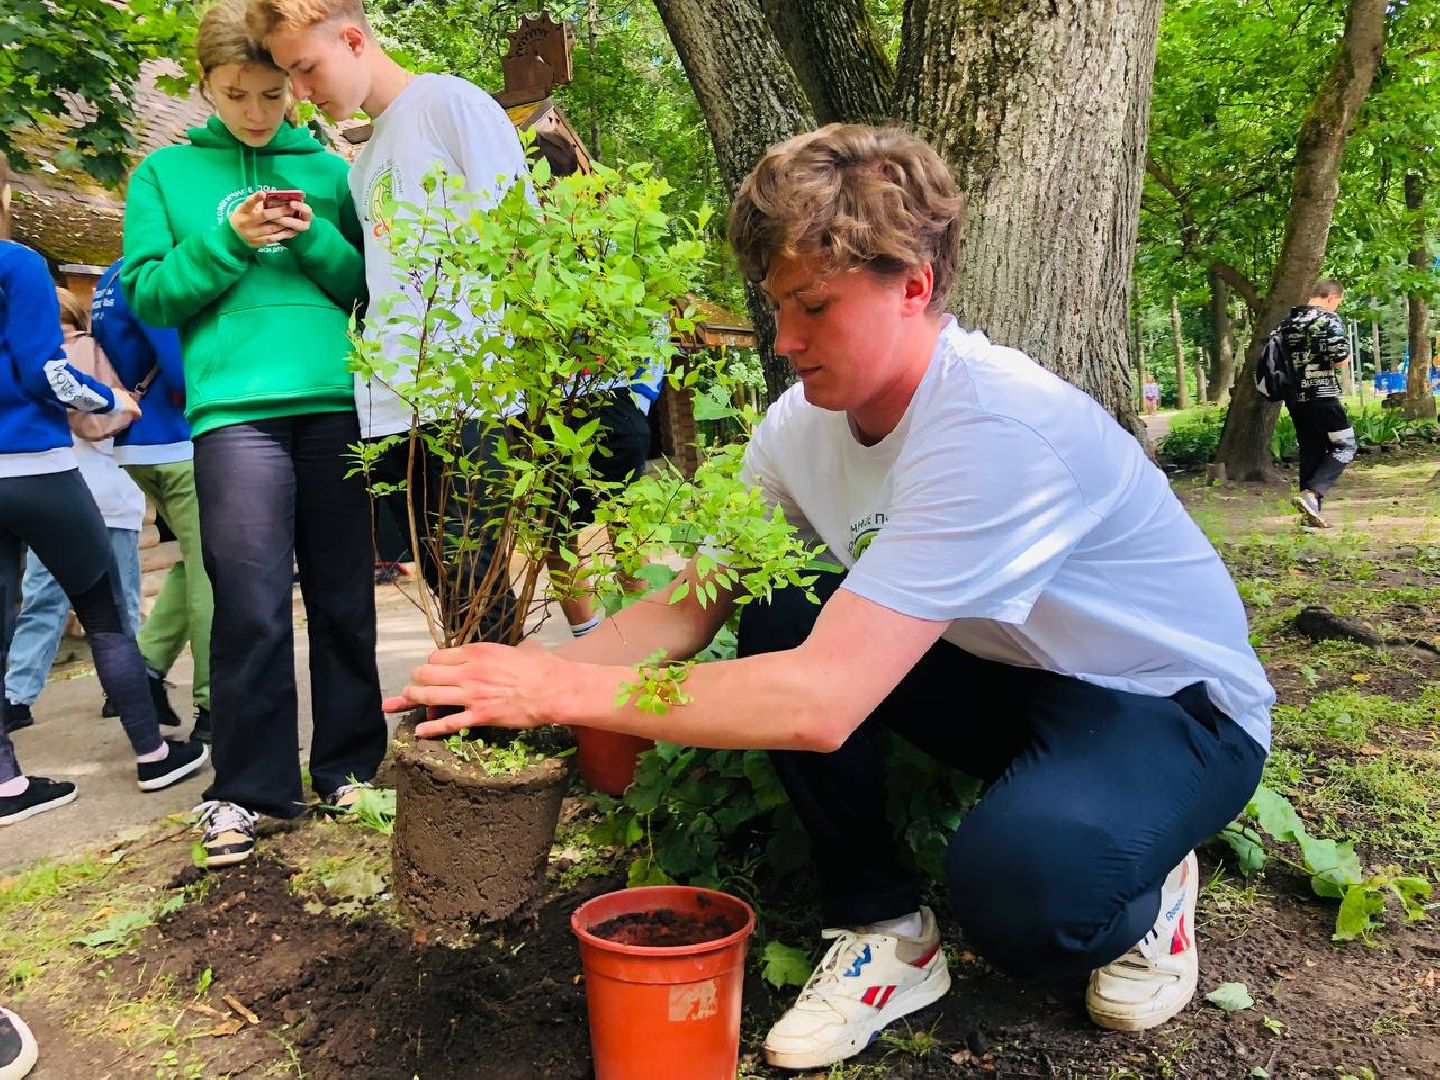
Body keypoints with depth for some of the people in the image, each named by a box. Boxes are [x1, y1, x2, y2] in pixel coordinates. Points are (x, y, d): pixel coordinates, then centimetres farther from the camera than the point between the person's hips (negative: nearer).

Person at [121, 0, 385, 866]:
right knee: (252, 607, -7)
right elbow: (148, 293, 6)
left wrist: (315, 240, -6)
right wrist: (229, 241, -7)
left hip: (335, 400, 2)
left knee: (345, 598, 6)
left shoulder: (329, 170, 15)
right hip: (235, 407, -1)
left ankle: (349, 765, 19)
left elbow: (370, 285, 11)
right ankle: (244, 789, 7)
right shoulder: (165, 173, 13)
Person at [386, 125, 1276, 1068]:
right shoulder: (804, 424, -9)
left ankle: (1144, 893, 3)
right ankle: (887, 933, 0)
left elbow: (822, 702, -39)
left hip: (1175, 705, -6)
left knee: (1015, 883, -37)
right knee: (780, 614, -14)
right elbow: (691, 610, -6)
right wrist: (529, 672, -23)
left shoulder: (1002, 428, -33)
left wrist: (561, 690, -35)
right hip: (1008, 678, 7)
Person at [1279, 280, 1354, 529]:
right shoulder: (1329, 320, -9)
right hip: (1322, 396, -7)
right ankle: (1312, 494, -14)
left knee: (1310, 452, 12)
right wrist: (1346, 354, 7)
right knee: (1344, 446, 4)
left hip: (1295, 398, 7)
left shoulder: (1287, 322, 12)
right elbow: (1341, 360, -14)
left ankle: (1311, 512, 13)